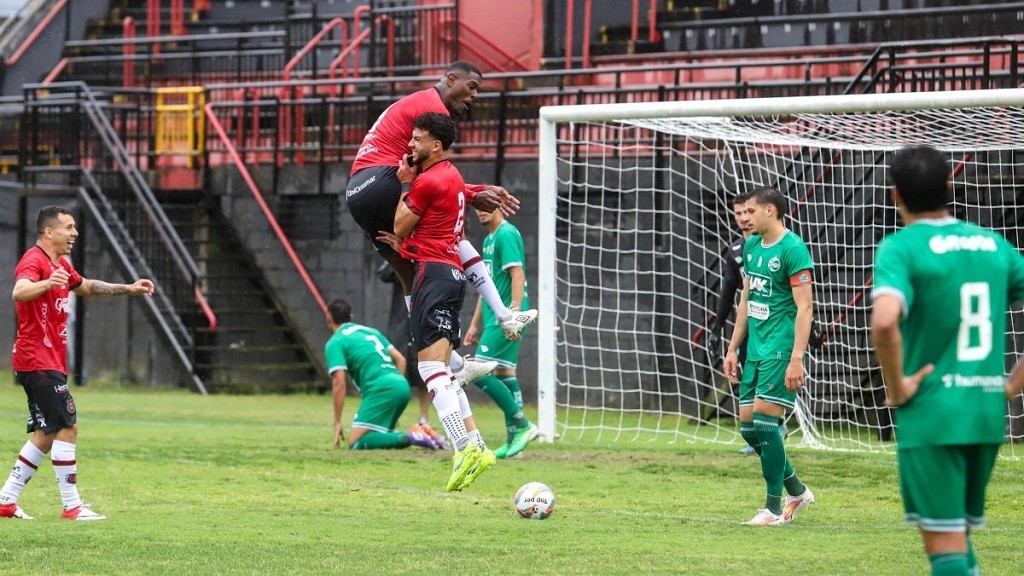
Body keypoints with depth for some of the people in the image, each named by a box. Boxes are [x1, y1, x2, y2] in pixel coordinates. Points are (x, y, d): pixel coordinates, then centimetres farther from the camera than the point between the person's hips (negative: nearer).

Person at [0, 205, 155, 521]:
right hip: (38, 361, -11)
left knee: (46, 434, 11)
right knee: (67, 426, -12)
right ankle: (72, 506, -10)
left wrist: (127, 289, 30)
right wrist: (47, 283, -54)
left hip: (49, 362, 11)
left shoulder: (60, 264, 18)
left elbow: (87, 287, 36)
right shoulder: (34, 261, -14)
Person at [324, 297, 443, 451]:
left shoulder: (334, 343, 5)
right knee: (377, 435, 21)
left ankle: (408, 438, -26)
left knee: (356, 442, -9)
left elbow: (339, 383, -6)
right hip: (402, 385, 8)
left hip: (381, 389, -8)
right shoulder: (371, 331, 26)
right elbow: (400, 359, 25)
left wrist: (337, 423, -3)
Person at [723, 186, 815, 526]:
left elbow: (805, 306, -16)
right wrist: (733, 349, 19)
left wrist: (796, 359, -23)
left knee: (765, 421, -13)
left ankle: (774, 508, -4)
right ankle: (797, 492, 24)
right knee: (748, 425, 7)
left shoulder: (793, 249, -12)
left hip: (780, 347, -9)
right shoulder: (751, 246, 13)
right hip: (755, 346, 9)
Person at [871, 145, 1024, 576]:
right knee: (959, 536, 19)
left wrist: (896, 387, -13)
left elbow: (884, 320, -28)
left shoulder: (901, 248, -10)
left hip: (930, 415, -6)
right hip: (988, 414, 6)